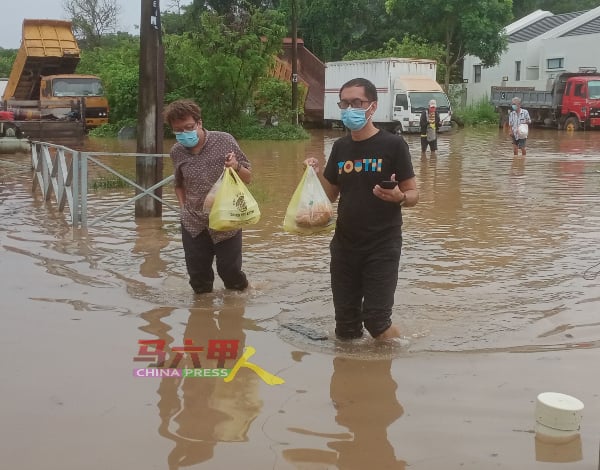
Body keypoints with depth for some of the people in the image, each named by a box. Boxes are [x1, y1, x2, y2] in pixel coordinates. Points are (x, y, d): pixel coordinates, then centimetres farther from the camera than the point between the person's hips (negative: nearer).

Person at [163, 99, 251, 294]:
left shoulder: (224, 141, -10)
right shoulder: (177, 152, 0)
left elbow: (248, 178, -2)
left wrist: (236, 167, -22)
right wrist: (184, 207, 5)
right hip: (193, 225, 3)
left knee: (230, 271, 5)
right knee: (198, 278, 9)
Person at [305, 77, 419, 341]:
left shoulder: (393, 144, -9)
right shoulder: (340, 147, 7)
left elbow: (413, 195, -6)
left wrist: (399, 197, -28)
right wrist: (315, 175, -6)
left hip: (382, 246, -5)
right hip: (344, 245, 5)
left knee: (376, 321, -7)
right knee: (345, 323, 9)